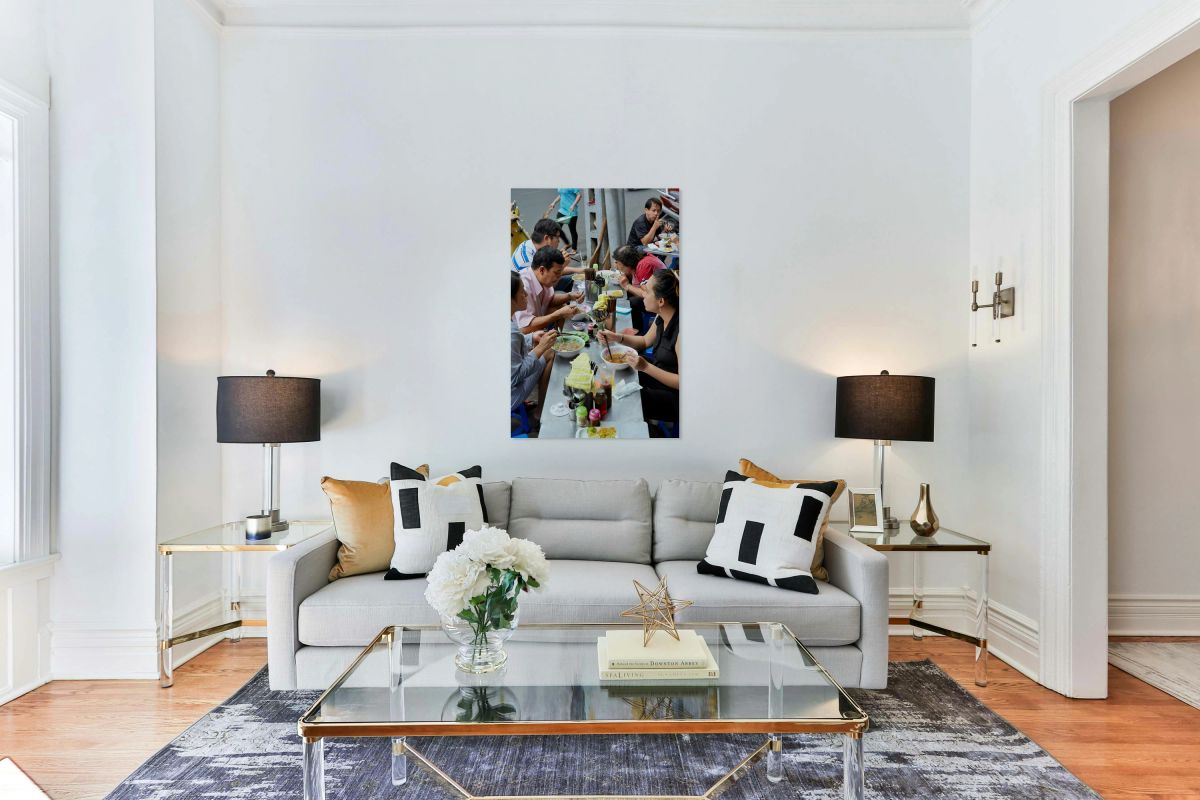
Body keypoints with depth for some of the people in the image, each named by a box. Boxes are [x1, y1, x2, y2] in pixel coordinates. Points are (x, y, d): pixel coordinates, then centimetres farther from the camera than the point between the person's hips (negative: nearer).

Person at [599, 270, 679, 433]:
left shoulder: (680, 330, -31)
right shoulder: (662, 317, -5)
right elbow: (646, 341, 14)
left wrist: (646, 367, -32)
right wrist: (617, 337, -1)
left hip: (673, 395, -8)